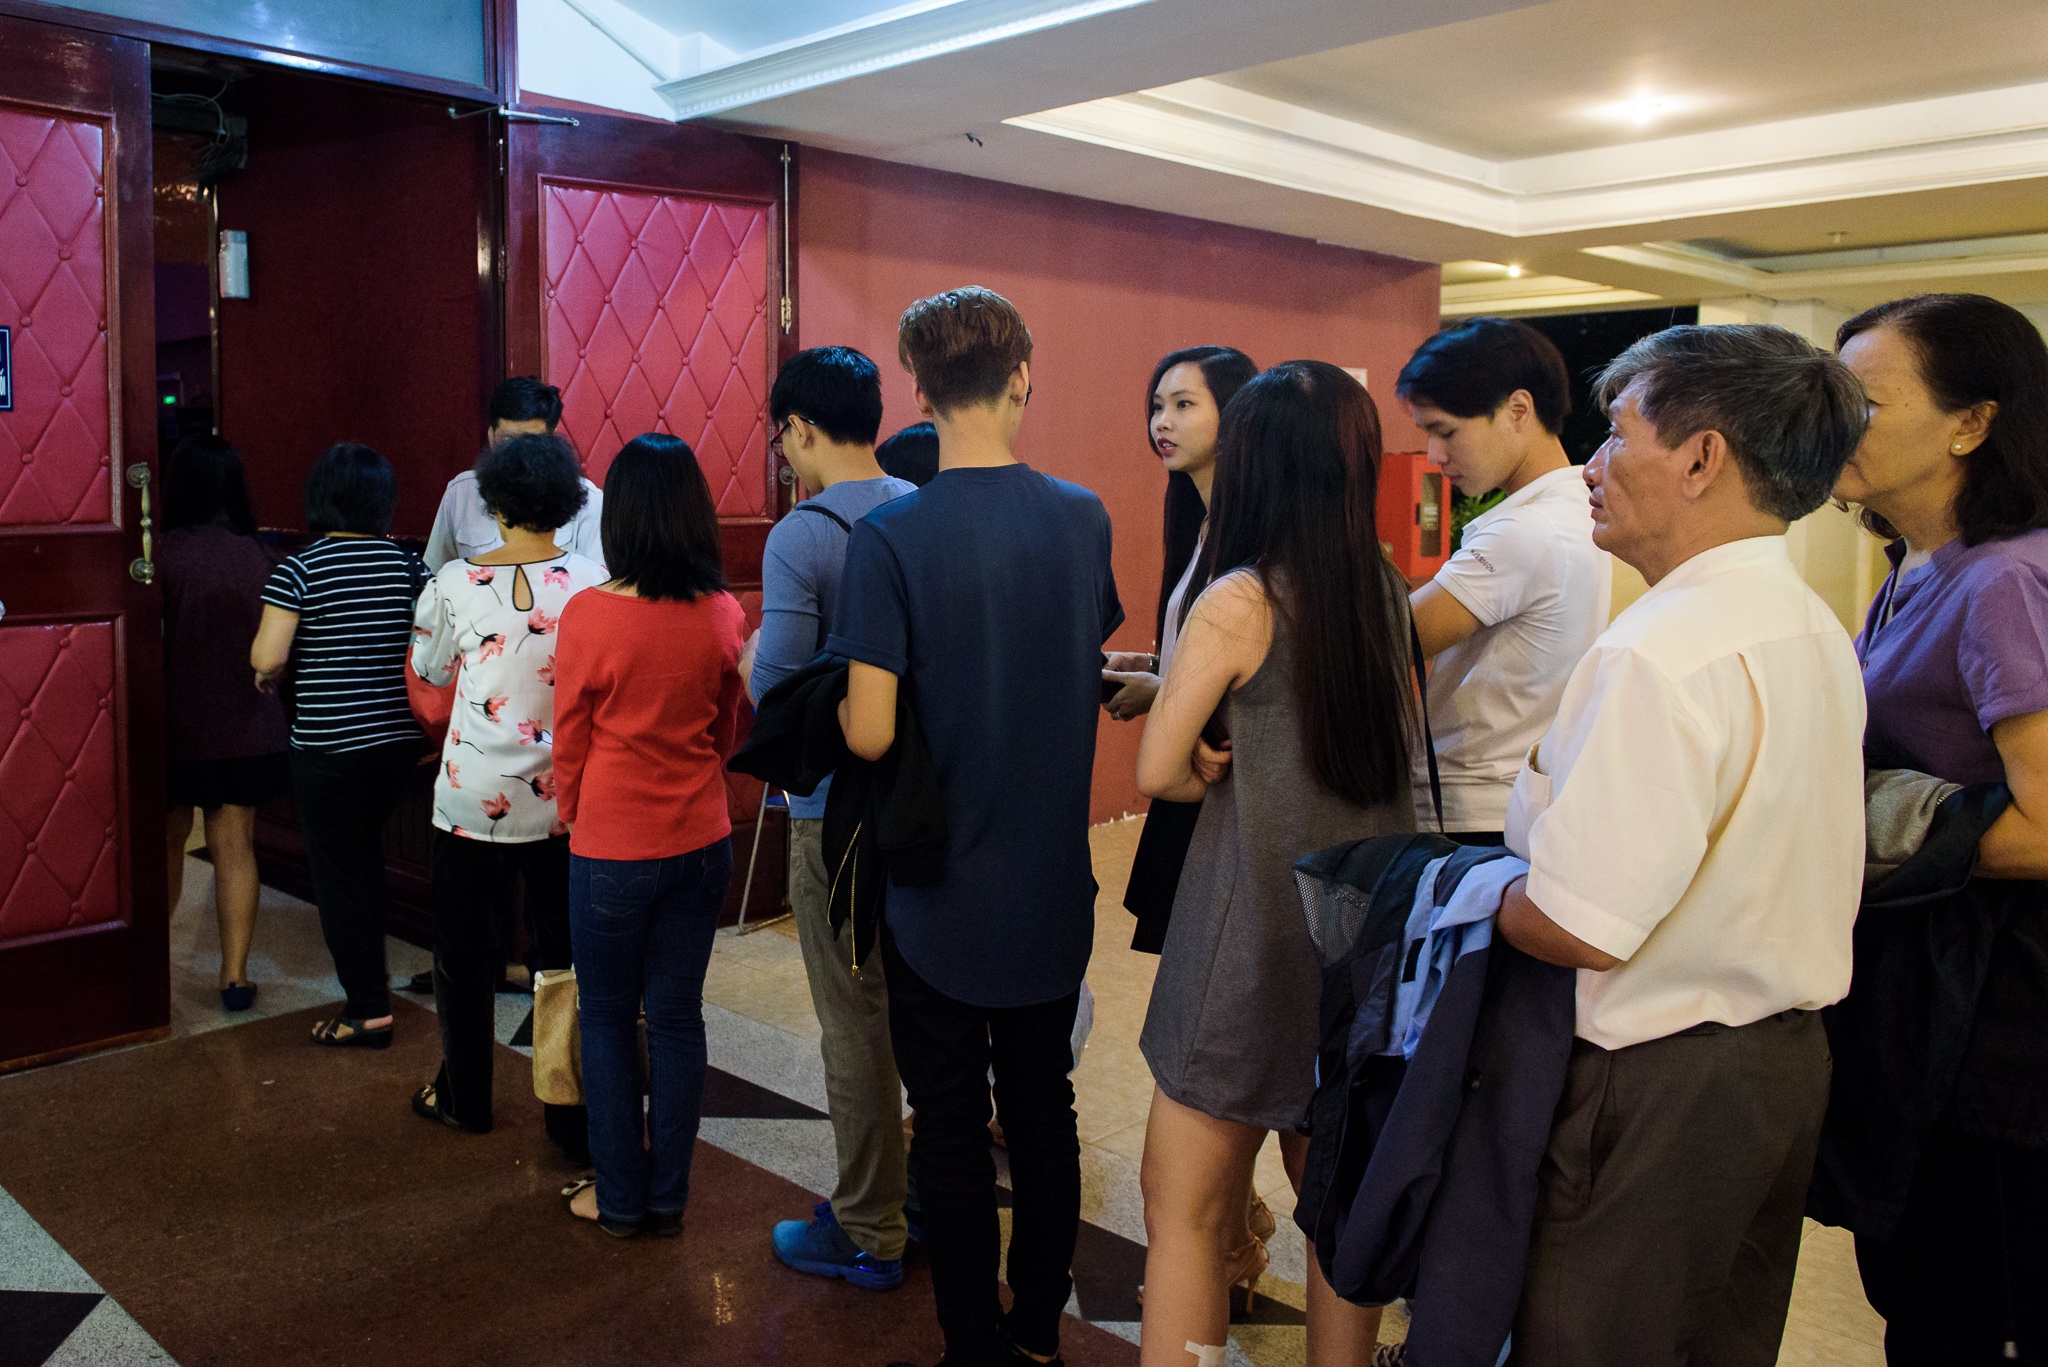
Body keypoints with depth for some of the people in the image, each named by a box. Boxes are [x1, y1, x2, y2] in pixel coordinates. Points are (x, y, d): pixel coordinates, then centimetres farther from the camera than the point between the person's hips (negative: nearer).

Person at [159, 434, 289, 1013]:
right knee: (235, 848, 7)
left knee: (168, 842, 16)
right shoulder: (258, 556, -5)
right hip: (246, 726, 2)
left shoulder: (162, 553, -13)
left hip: (177, 725, -1)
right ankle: (235, 976, 9)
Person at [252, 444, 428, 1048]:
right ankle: (369, 973, 35)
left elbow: (268, 658, -15)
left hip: (328, 744, -5)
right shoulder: (409, 565, 0)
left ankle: (368, 1009, 8)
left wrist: (268, 678, 7)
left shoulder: (300, 569, -11)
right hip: (400, 740, 5)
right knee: (365, 854, 24)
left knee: (337, 870, 5)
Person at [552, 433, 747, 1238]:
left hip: (613, 846, -3)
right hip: (701, 839, 3)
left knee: (608, 1019, 13)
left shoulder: (590, 614, -16)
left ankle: (620, 1197, 24)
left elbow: (570, 739, -4)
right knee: (678, 1015, 13)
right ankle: (668, 1197, 24)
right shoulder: (725, 615, -6)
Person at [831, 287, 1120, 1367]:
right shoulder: (1083, 518, -3)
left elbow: (869, 731, -20)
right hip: (1054, 886, 5)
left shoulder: (889, 537, -18)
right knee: (1041, 1104, 19)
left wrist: (836, 703, 0)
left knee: (950, 1127, 10)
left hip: (941, 900, -4)